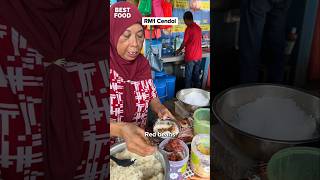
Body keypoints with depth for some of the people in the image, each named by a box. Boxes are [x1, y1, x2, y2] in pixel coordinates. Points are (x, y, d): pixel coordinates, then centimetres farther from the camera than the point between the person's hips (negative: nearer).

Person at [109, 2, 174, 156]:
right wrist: (121, 130, -43)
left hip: (140, 140, 4)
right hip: (112, 148, -4)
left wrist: (160, 109, -17)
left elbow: (152, 96, 3)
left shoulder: (143, 64, -7)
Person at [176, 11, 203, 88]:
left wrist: (179, 50, 12)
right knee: (196, 75, 15)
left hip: (190, 57, -7)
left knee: (188, 77, 4)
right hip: (199, 56, 7)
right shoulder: (198, 28, 10)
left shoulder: (189, 28, -13)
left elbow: (184, 43, -7)